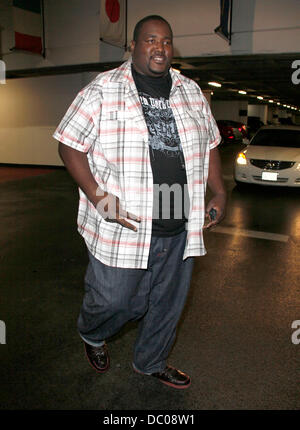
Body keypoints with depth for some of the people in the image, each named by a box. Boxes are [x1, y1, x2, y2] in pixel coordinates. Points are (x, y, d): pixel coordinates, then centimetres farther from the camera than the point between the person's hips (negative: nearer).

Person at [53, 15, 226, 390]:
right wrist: (97, 197, -18)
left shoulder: (191, 92, 11)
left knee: (168, 303, 18)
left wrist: (218, 192, 7)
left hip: (179, 229, 5)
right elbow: (70, 145, -6)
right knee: (112, 301, 7)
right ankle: (91, 335, 45)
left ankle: (151, 362, 45)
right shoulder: (103, 90, -5)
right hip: (122, 227, -5)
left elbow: (210, 144, 18)